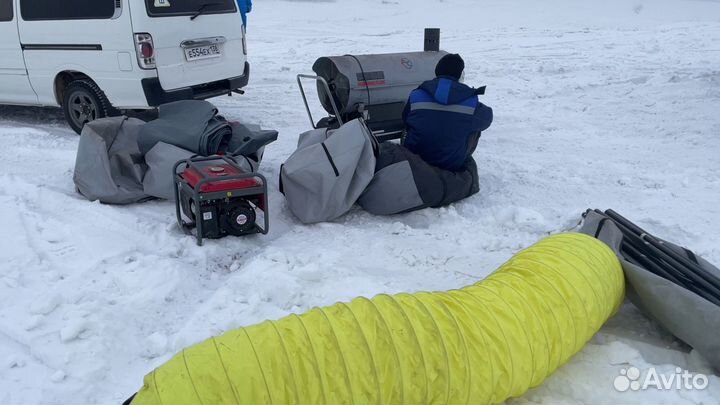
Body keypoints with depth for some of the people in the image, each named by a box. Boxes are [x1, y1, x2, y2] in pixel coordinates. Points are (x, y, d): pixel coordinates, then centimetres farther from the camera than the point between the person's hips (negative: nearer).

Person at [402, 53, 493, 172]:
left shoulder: (416, 96, -13)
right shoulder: (471, 102, -16)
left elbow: (406, 122, 5)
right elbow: (486, 118, 6)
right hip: (453, 165, -1)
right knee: (475, 128, 20)